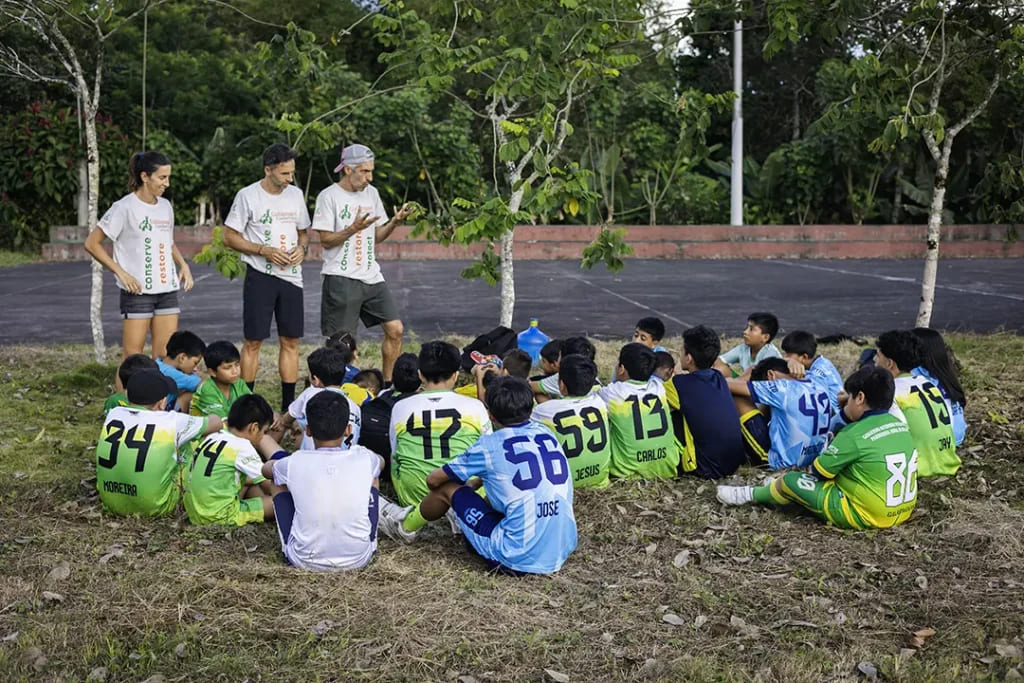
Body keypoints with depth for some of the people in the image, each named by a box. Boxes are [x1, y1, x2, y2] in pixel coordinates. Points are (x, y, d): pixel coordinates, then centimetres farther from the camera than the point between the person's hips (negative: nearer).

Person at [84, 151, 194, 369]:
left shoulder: (165, 206, 11)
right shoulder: (124, 208, -9)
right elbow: (91, 243, -7)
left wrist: (183, 265, 7)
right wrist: (120, 272, -15)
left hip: (167, 290, 6)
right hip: (137, 292, -6)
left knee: (166, 356, 6)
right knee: (132, 357, -4)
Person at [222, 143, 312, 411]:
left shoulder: (296, 194, 9)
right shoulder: (248, 196, -6)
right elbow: (230, 238, -4)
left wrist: (302, 248, -2)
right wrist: (264, 251, -15)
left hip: (291, 277, 5)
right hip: (260, 276, -4)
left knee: (291, 341, 5)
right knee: (253, 341, -1)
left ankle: (289, 406, 13)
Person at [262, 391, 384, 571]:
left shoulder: (295, 463, -10)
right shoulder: (363, 459, -8)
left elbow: (266, 468, 17)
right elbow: (381, 461, 20)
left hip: (305, 561, -1)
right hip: (358, 559, 1)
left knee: (281, 481, 17)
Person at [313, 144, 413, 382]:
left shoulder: (371, 193, 12)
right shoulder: (329, 196, -7)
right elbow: (325, 240, -9)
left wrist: (395, 222, -3)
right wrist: (354, 228, -22)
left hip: (371, 276, 6)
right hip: (341, 279, -6)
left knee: (395, 330, 2)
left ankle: (388, 385, 16)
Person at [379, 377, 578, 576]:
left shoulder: (490, 446, -7)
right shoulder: (545, 434, 7)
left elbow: (433, 480, 7)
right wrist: (477, 481, 33)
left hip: (519, 559, -6)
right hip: (564, 550, 6)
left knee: (447, 488, 11)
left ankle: (405, 528, 37)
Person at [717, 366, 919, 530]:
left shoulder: (853, 436, -18)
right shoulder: (901, 426, 3)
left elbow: (818, 471, -6)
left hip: (864, 516, -8)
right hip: (903, 512, 8)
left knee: (790, 481, 2)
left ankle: (752, 495, 29)